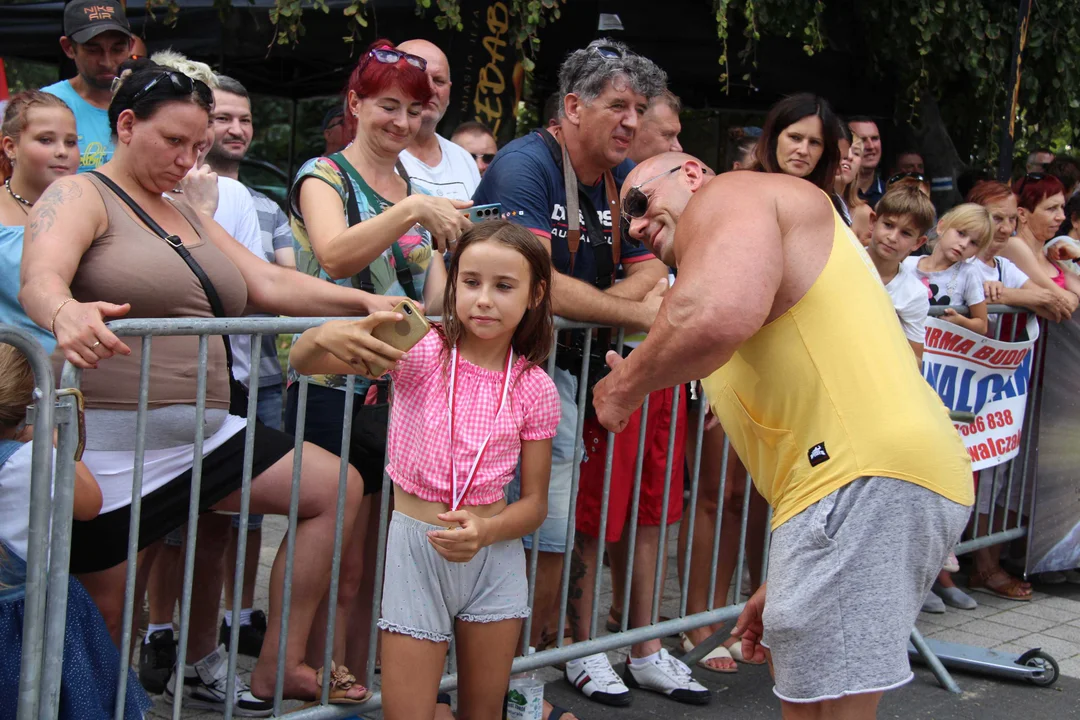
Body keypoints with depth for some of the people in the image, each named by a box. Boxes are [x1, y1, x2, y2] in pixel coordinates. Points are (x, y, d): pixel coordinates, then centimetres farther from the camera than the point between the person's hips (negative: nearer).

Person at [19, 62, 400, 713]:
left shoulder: (189, 216, 20)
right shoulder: (79, 197, -4)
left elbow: (269, 284, 11)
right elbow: (38, 279, -24)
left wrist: (363, 302, -2)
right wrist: (66, 313, -48)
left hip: (204, 433, 7)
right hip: (114, 444, -7)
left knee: (336, 488, -1)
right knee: (105, 623, -1)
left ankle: (275, 672, 3)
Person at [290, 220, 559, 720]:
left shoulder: (534, 388, -4)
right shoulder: (421, 352, -9)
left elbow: (534, 503, 1)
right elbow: (301, 362, -19)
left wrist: (484, 531, -21)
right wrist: (326, 336, -43)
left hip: (493, 550, 2)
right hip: (417, 546, -2)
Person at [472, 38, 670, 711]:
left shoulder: (626, 178, 11)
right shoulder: (524, 166, -14)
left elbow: (650, 269, 6)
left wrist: (591, 304, -15)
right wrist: (636, 311, -20)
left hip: (577, 361, 7)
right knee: (553, 533, -9)